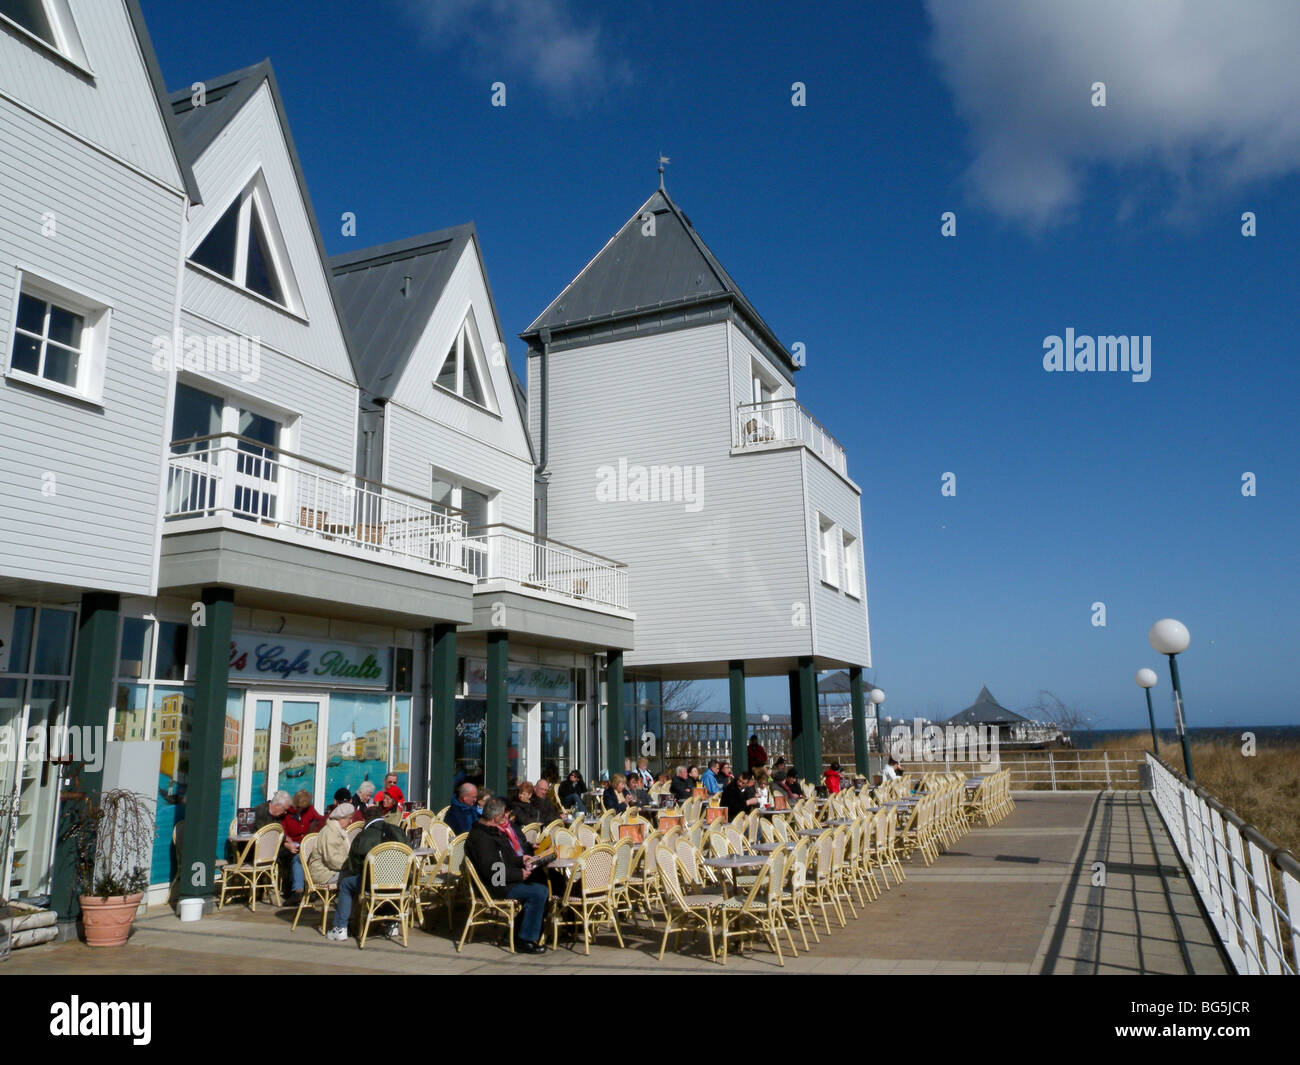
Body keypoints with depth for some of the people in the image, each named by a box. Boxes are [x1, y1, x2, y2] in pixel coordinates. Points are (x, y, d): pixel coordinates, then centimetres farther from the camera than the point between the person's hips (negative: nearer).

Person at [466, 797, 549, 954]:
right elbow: (492, 870, -24)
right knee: (539, 892, -20)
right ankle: (526, 941, -12)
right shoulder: (481, 838, -19)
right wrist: (519, 874, -17)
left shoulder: (493, 830, 14)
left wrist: (521, 860, 11)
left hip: (505, 880, 10)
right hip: (494, 886, -10)